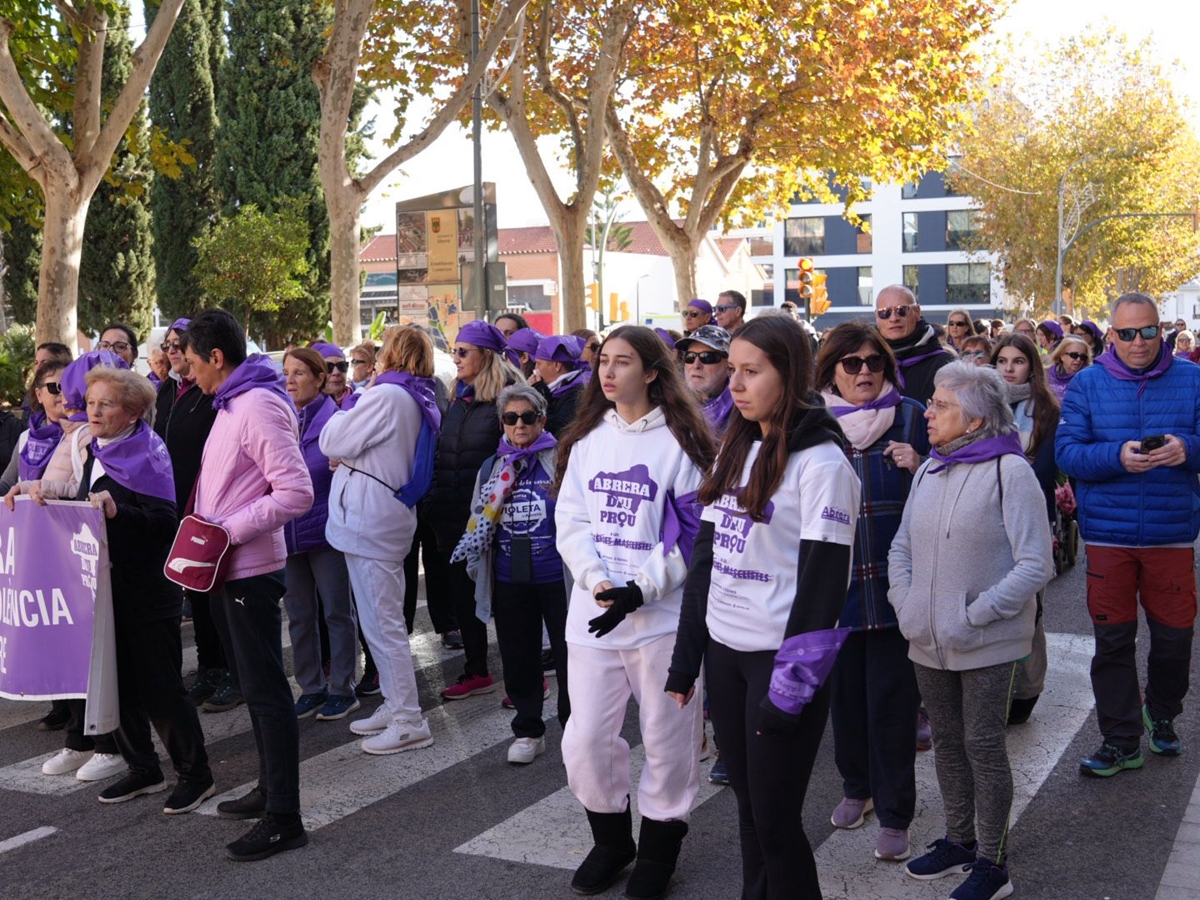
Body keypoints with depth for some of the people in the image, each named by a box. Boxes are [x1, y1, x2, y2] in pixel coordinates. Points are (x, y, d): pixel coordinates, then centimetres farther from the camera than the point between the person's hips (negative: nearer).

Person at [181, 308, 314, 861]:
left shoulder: (260, 406, -17)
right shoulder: (231, 404, 14)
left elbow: (296, 492, -24)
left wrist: (231, 531, -20)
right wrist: (206, 533, 11)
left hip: (250, 571, -10)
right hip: (225, 568, 10)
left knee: (265, 690, -5)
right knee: (252, 684, 18)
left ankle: (283, 819, 0)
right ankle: (270, 789, 30)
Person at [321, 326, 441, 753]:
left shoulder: (386, 395, -18)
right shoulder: (421, 401, 11)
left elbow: (332, 442, -13)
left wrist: (347, 411, 4)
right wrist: (351, 456, 5)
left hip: (369, 520, -10)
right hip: (390, 515, 10)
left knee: (382, 625, -5)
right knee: (383, 622, 17)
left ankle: (409, 721, 0)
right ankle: (395, 706, 26)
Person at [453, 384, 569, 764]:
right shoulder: (491, 468, 12)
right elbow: (480, 520, 20)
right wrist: (471, 542, 1)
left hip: (556, 577, -4)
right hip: (510, 581, 5)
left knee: (568, 655, 4)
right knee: (518, 658, 11)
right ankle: (528, 730, 26)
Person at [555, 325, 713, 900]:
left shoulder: (680, 442, -6)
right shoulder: (587, 439, 10)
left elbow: (692, 532, -10)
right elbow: (570, 519, 6)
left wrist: (640, 589, -17)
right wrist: (596, 578, -10)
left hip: (662, 615, -4)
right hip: (591, 613, 4)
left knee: (667, 738, 6)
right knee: (585, 738, 7)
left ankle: (658, 846, 27)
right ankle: (610, 839, 30)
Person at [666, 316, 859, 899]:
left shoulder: (820, 462, -12)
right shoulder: (735, 449, 11)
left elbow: (823, 581, -16)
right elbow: (706, 558, 12)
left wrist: (792, 684, -18)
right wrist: (685, 655, 10)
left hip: (780, 656, -7)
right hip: (725, 652, 7)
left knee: (775, 819, 1)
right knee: (747, 806, 15)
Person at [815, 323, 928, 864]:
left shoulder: (909, 416, -1)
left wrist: (916, 468, -15)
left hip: (893, 579, -2)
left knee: (891, 697, 1)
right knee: (844, 689, 13)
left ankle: (894, 813, 12)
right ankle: (856, 787, 33)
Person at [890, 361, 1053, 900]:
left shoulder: (1009, 472, -13)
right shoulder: (929, 471, 8)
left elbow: (1035, 565, -16)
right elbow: (902, 546, 14)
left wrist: (973, 616, -19)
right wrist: (905, 603, -2)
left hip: (986, 643, -6)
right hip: (929, 641, 6)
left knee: (983, 747, 3)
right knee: (947, 741, 16)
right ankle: (959, 840, 32)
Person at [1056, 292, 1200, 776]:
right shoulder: (1086, 384, 1)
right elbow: (1067, 452, -7)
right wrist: (1118, 456, -23)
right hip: (1108, 533, 0)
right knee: (1113, 640, 5)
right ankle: (1120, 740, 16)